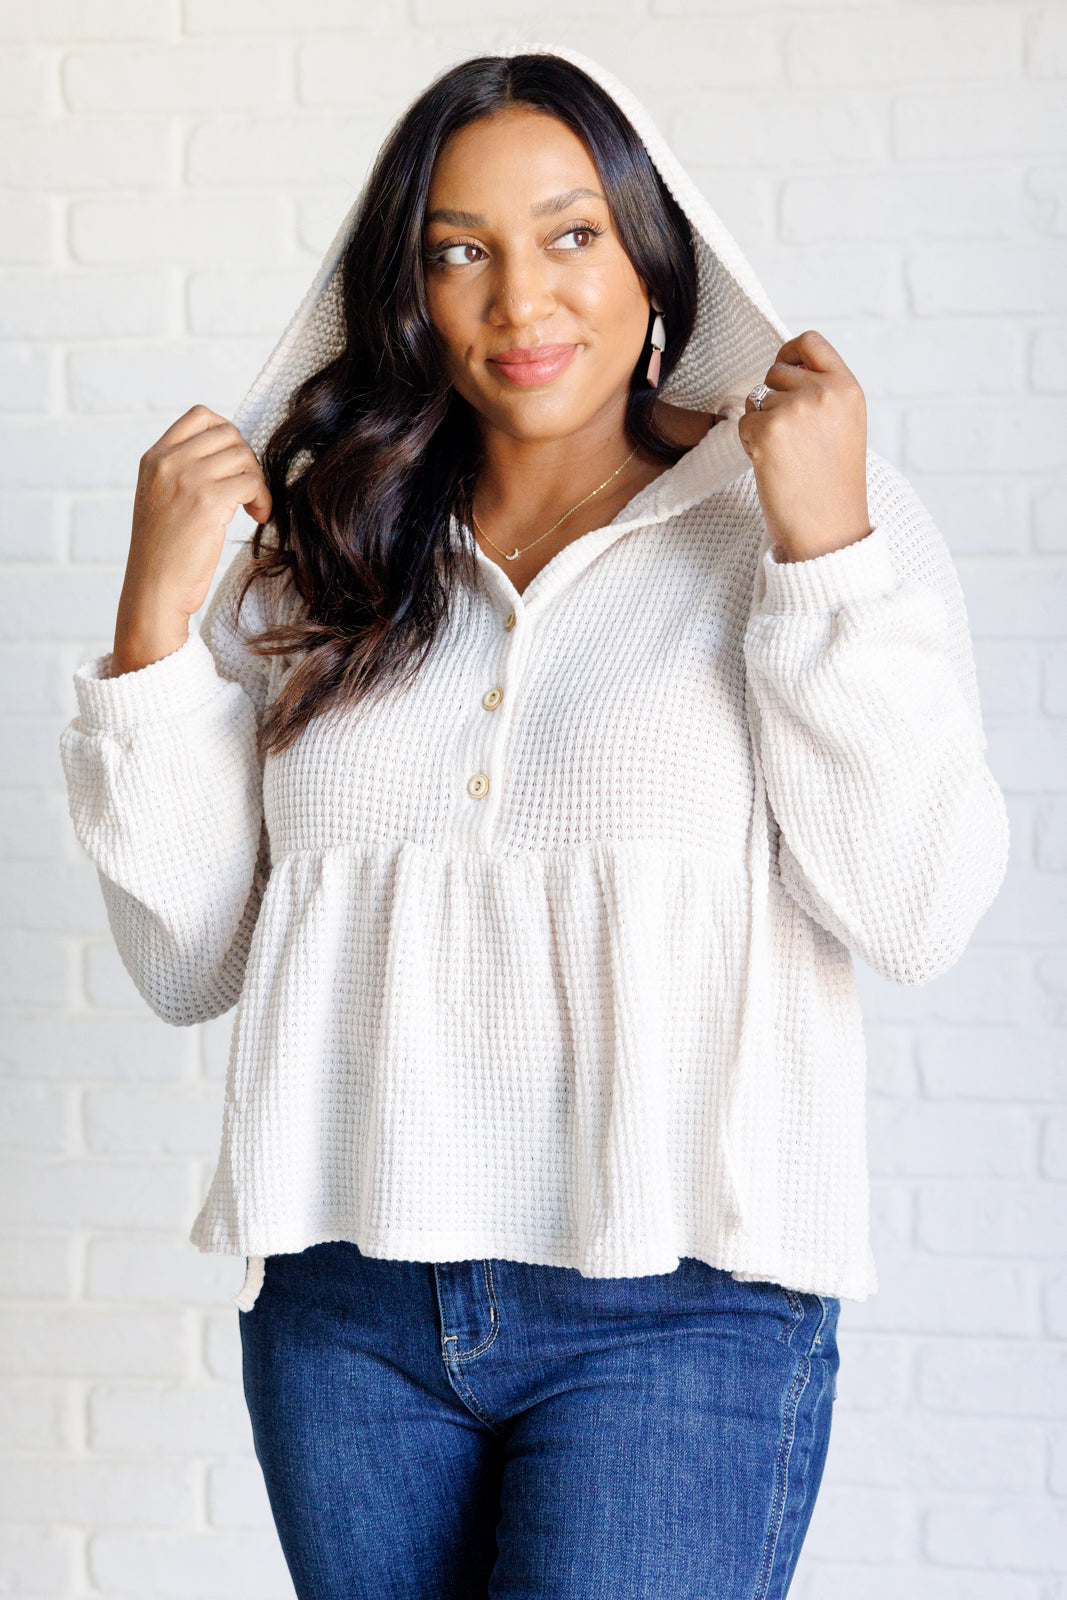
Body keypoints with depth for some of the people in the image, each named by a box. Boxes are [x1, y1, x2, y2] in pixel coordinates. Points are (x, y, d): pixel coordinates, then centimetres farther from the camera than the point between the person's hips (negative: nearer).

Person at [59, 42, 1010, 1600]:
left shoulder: (810, 513, 1)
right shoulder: (324, 562, 10)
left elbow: (914, 918, -9)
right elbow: (187, 961, 7)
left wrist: (828, 554, -14)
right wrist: (154, 618, -2)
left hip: (680, 1309, -3)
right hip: (345, 1300, 4)